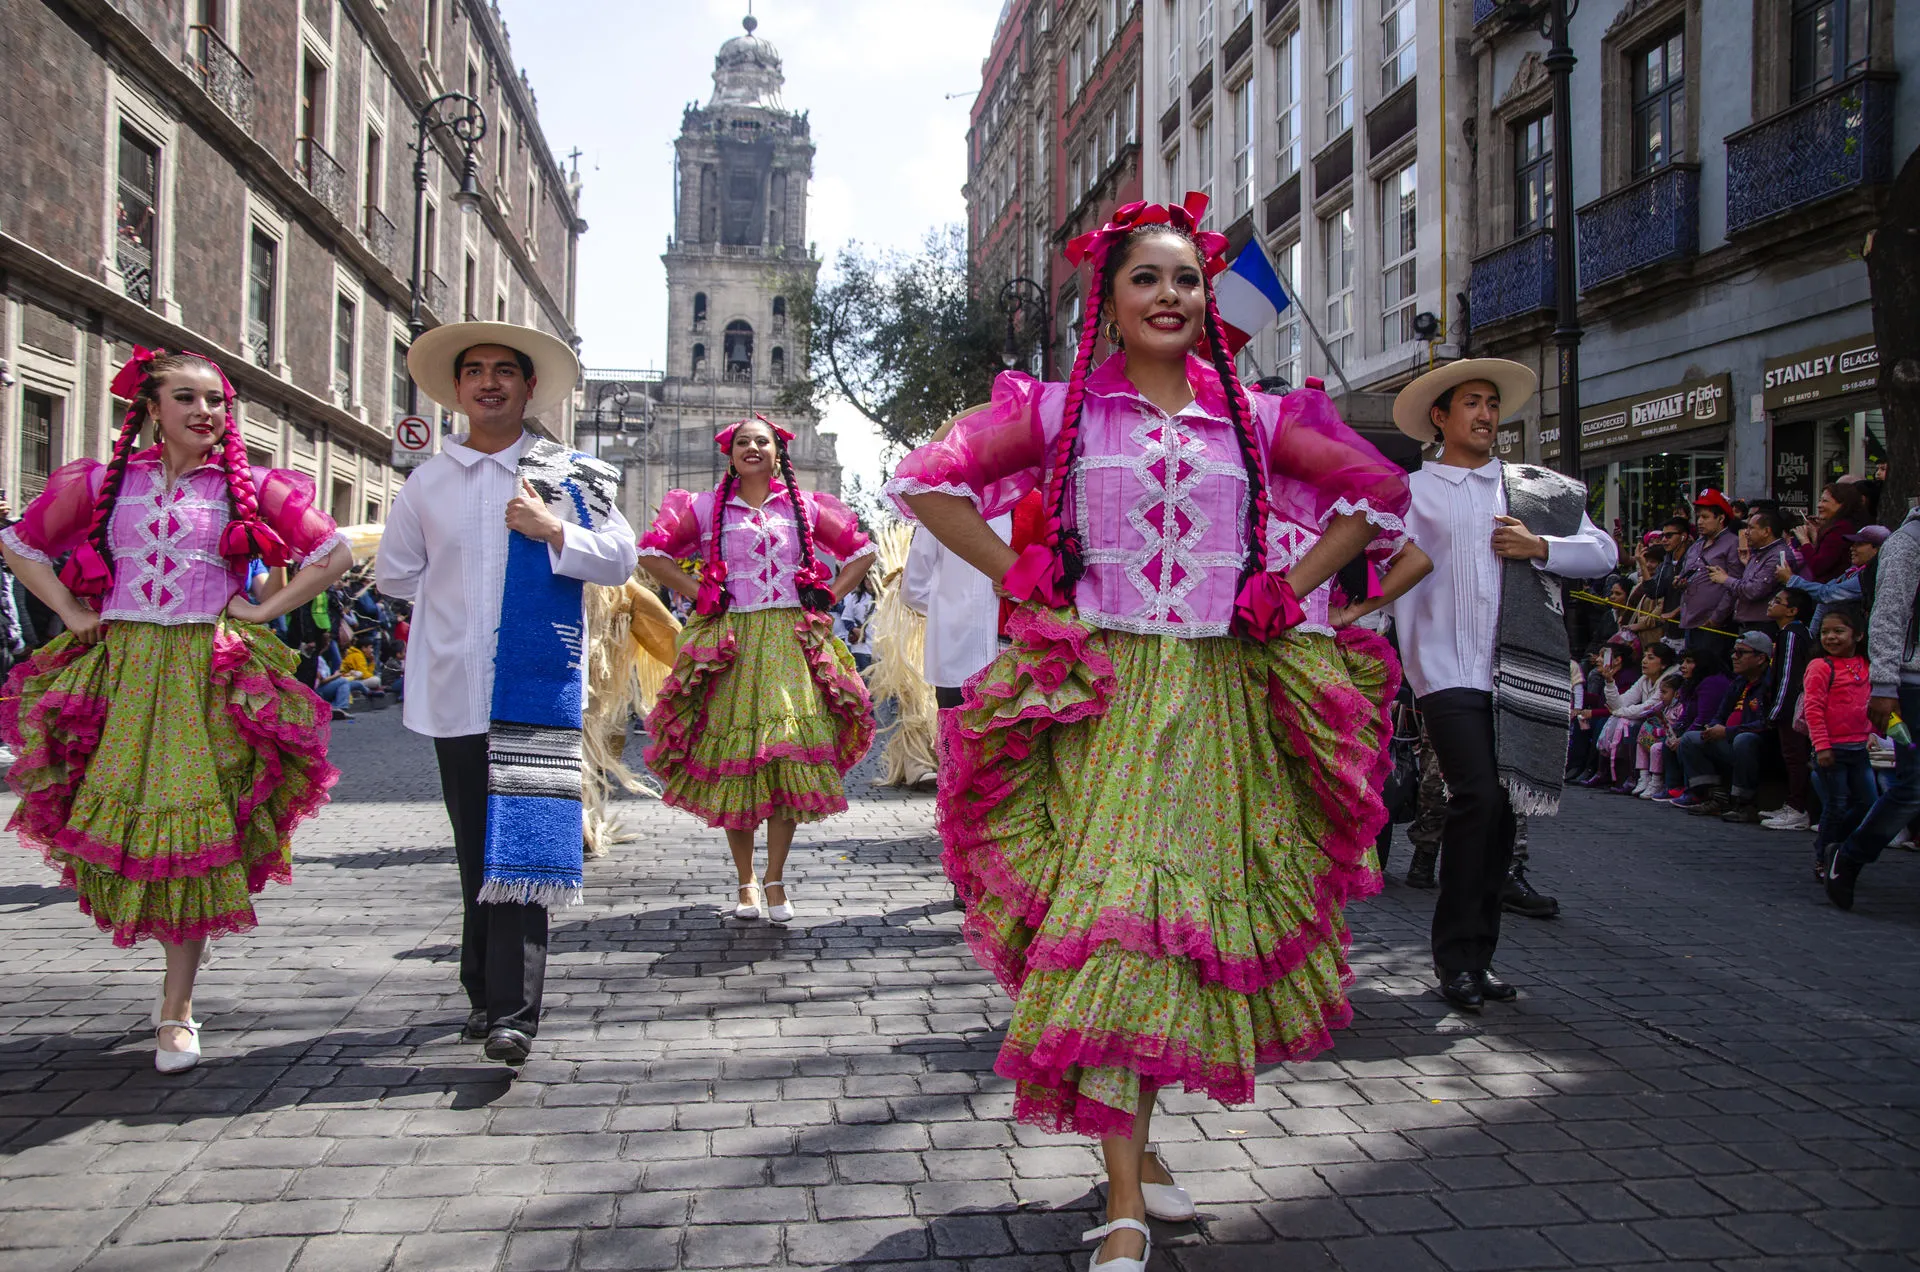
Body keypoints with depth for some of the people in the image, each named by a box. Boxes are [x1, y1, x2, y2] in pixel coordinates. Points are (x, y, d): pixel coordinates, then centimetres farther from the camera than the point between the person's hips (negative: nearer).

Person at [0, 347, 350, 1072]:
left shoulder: (248, 487, 4)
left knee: (192, 835, -3)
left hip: (209, 677, -2)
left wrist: (265, 611, -1)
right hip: (118, 670, 2)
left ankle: (176, 1011, 6)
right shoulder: (106, 481, 8)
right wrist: (72, 612, 6)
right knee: (119, 824, 0)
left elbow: (334, 555, 6)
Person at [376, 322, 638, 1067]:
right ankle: (485, 991, 22)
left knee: (520, 846, -11)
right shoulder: (427, 482, 12)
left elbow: (621, 560, 2)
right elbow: (393, 572, 21)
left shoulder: (567, 476, 5)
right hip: (455, 692, 3)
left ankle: (512, 1012, -12)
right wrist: (453, 599, 12)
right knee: (476, 851, 10)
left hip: (537, 691, -3)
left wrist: (553, 531, -11)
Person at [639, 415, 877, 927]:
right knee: (733, 760, -1)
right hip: (730, 644, 0)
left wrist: (826, 599, 6)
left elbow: (863, 552, 17)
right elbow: (652, 552, 12)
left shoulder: (804, 506, 12)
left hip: (790, 643, 0)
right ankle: (746, 880, 11)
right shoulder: (706, 507, 11)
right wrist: (699, 595, 3)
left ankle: (775, 879, 1)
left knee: (790, 755, -9)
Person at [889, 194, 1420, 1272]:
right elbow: (927, 479, 3)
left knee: (1197, 917, 6)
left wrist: (1290, 588, 6)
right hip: (1105, 692, -3)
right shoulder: (1063, 410, 4)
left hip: (1224, 697, 3)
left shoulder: (1254, 417, 9)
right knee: (1110, 915, -11)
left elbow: (1380, 491, 17)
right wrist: (1023, 584, -3)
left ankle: (1134, 1136, 29)